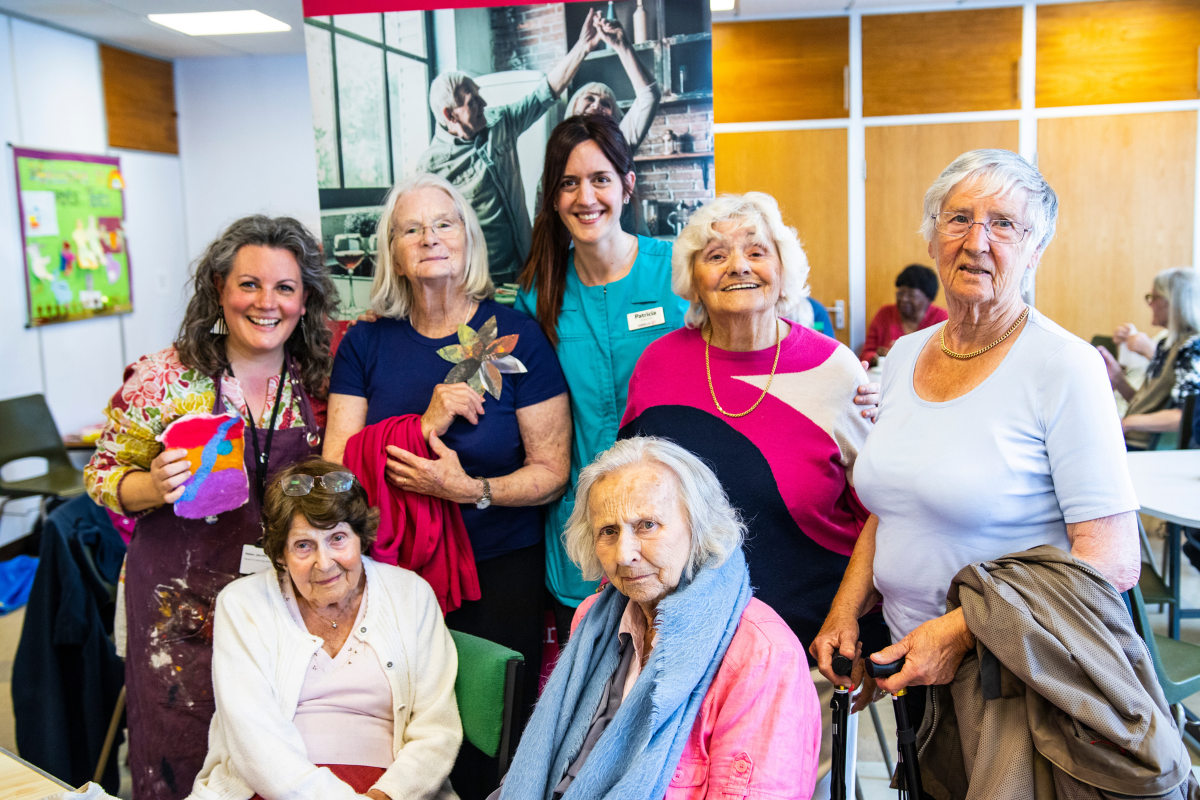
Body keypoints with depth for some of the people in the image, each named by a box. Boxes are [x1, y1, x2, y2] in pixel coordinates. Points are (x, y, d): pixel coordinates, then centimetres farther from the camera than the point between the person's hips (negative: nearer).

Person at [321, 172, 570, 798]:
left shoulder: (512, 335, -6)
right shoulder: (366, 344, 2)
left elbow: (552, 471, -7)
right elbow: (336, 469, -5)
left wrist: (472, 490, -24)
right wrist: (427, 425, -19)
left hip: (500, 570, -1)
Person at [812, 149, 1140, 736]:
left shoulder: (1064, 367, -15)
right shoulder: (904, 356, 4)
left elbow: (1113, 560, -19)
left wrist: (960, 632, -24)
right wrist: (845, 612, 0)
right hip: (915, 670, 5)